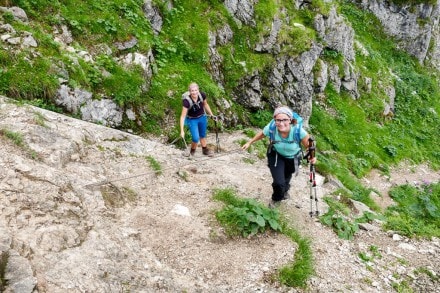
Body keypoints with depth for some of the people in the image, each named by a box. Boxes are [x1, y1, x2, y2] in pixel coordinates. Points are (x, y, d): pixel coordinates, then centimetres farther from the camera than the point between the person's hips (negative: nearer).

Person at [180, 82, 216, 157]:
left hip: (202, 117, 4)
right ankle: (192, 151, 22)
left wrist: (212, 115, 7)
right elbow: (183, 116, -31)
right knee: (196, 138, -8)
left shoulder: (202, 95, -24)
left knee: (203, 135, 20)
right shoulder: (187, 101, -34)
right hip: (192, 120, -4)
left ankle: (205, 150, 43)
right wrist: (182, 131, -34)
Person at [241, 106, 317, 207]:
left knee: (287, 177, 27)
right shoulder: (271, 128, -35)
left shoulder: (298, 131, -39)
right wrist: (249, 143, -1)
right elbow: (261, 134, -12)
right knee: (278, 182, -12)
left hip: (293, 158, 1)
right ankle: (276, 199, 27)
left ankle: (285, 190, 66)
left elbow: (308, 144, -23)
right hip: (276, 155, -1)